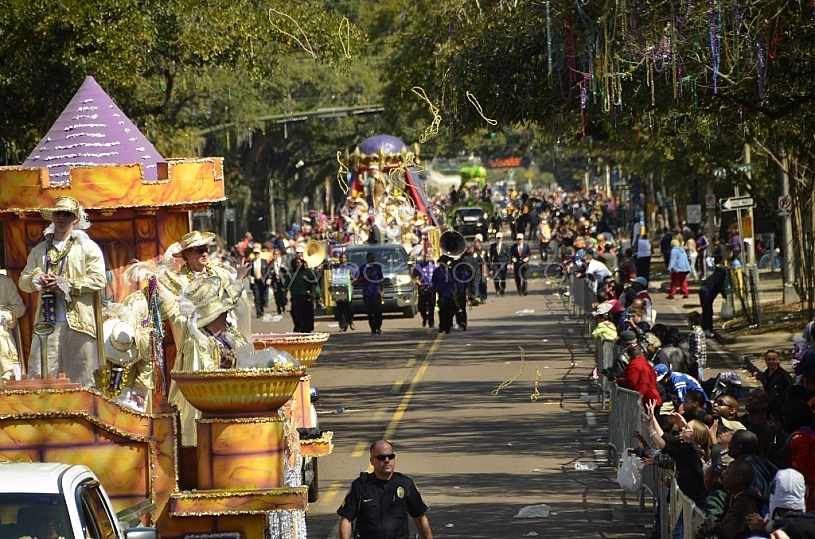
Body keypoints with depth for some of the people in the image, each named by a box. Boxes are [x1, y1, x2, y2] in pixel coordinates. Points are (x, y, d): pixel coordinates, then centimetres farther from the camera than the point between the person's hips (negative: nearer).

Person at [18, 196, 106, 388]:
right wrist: (36, 280, -5)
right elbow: (23, 280, 18)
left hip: (77, 322, -3)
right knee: (38, 375, -4)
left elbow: (99, 280, -4)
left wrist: (66, 285, -12)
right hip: (47, 321, 3)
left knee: (81, 378, -3)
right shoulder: (40, 250, 20)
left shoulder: (88, 247, 7)